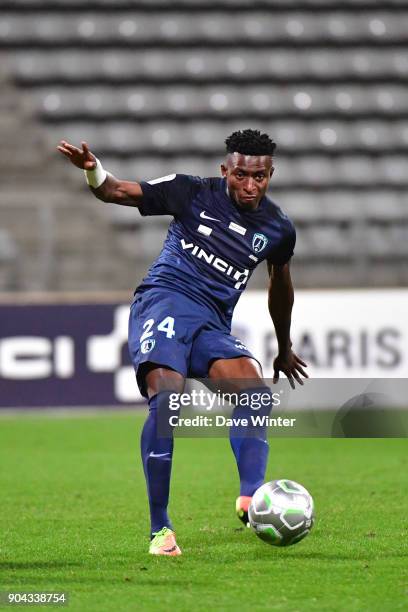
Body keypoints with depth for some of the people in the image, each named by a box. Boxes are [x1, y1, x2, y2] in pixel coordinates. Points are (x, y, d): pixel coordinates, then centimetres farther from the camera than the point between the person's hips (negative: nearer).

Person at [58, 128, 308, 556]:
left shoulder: (277, 229, 11)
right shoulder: (194, 193, 1)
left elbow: (280, 284, 30)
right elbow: (117, 192, 5)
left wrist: (284, 349, 40)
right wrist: (92, 170, -19)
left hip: (213, 325, 4)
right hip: (164, 300, -4)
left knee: (257, 391, -24)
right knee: (166, 398, -26)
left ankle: (250, 498, -36)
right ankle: (160, 529, -20)